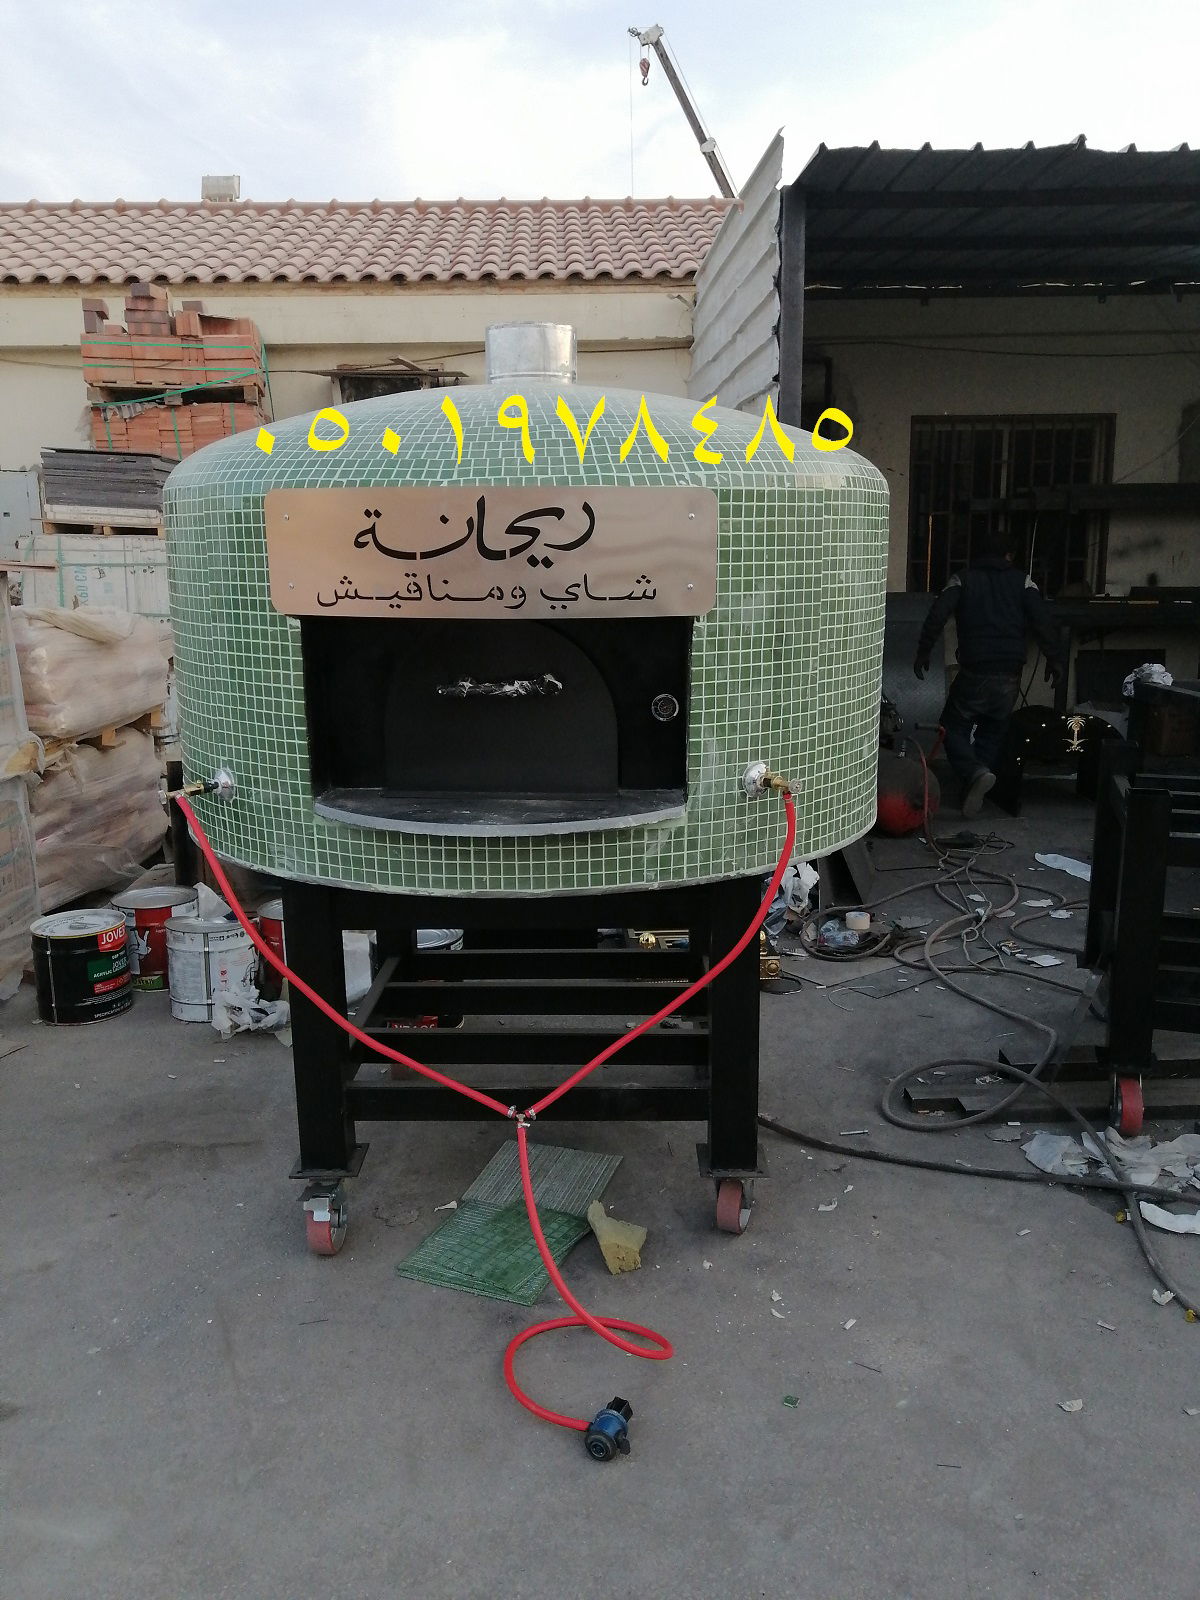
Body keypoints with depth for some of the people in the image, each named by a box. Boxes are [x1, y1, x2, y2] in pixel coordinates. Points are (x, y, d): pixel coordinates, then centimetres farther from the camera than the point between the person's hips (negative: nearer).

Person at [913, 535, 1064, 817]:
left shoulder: (963, 579, 9)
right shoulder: (1022, 581, 12)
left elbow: (937, 615, -5)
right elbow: (1043, 620, -1)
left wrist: (923, 653, -2)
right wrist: (1054, 659, 0)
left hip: (973, 672, -2)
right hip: (1010, 676, 2)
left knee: (954, 727, 9)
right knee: (992, 731, 17)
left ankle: (975, 772, -18)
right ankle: (974, 795, 12)